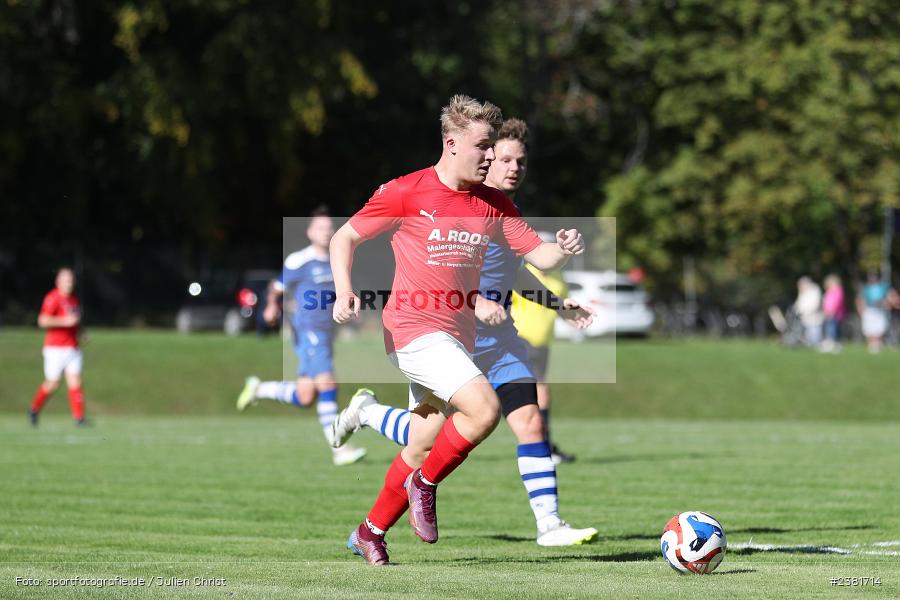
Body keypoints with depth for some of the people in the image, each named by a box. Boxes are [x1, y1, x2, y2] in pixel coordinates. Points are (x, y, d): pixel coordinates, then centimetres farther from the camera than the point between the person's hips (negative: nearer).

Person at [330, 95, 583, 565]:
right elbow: (344, 238, 0)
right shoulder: (406, 192, -6)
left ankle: (370, 533, 28)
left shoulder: (493, 204, 9)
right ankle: (424, 485, -3)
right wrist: (344, 291, -17)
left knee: (421, 448, 11)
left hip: (458, 335, 6)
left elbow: (538, 254, 7)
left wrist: (563, 249, -16)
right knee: (484, 408, -25)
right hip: (414, 329, -6)